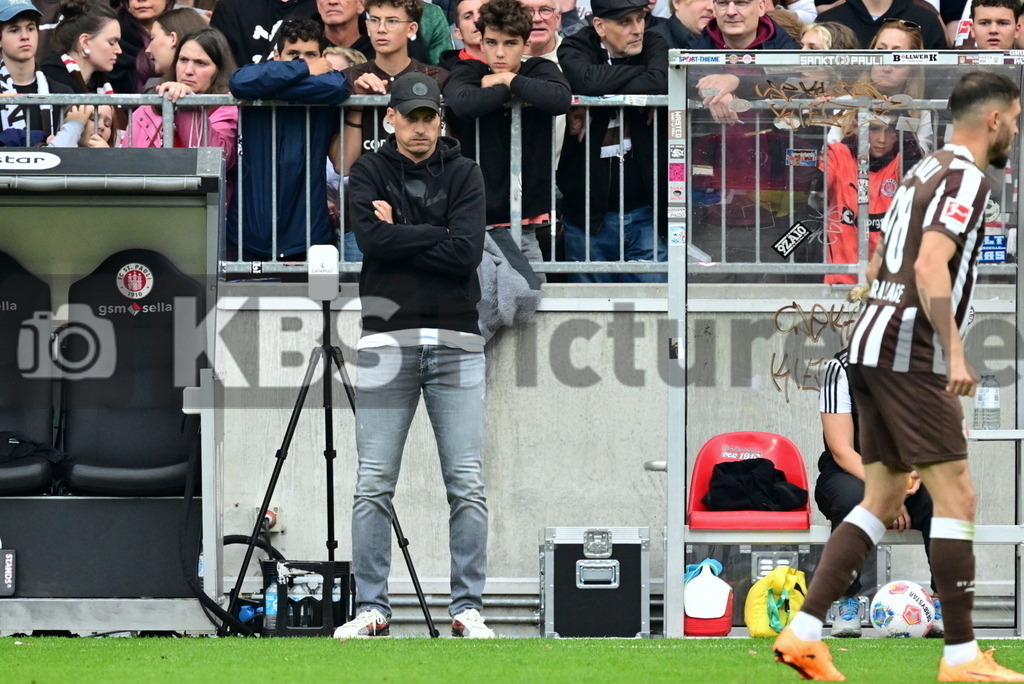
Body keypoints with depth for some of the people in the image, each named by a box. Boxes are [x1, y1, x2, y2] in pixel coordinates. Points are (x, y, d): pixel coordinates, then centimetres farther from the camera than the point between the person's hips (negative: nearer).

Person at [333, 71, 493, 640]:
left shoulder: (464, 174, 7)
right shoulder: (369, 172, 7)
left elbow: (467, 253, -7)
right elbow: (374, 239, -11)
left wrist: (399, 235, -5)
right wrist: (436, 235, -7)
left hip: (456, 340, 0)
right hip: (388, 337, 0)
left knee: (467, 483, -2)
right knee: (374, 483, -2)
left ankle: (468, 608, 3)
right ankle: (372, 609, 3)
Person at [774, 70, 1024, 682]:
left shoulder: (927, 171, 19)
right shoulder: (966, 179, -10)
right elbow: (930, 267, -23)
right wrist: (954, 354, -27)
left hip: (872, 349, 10)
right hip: (908, 355, -10)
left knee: (884, 501, 11)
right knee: (957, 498, -6)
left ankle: (803, 633, 5)